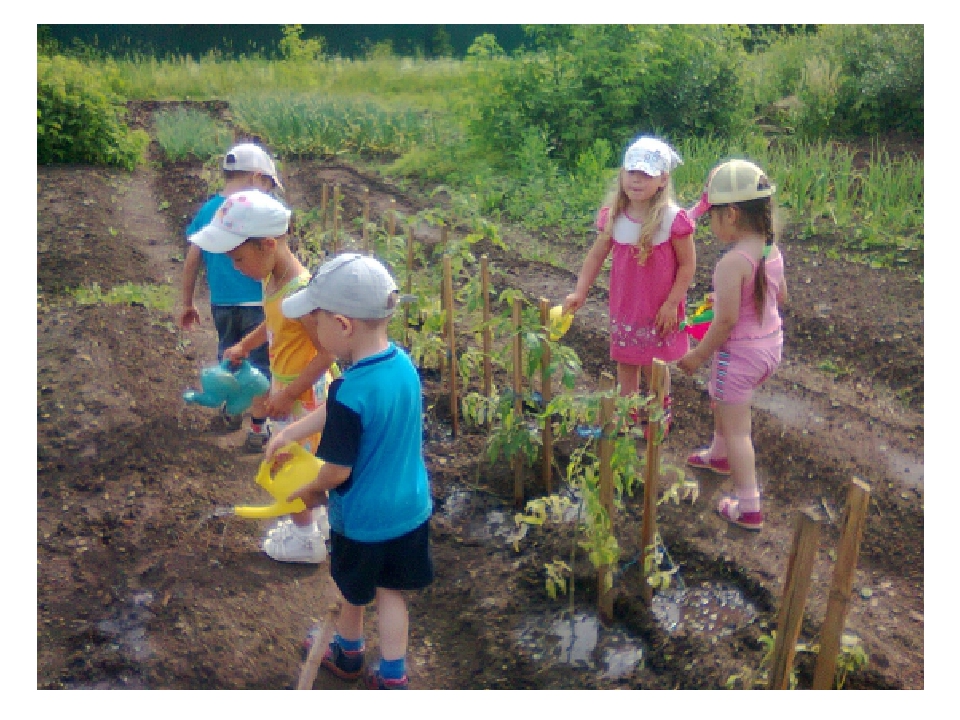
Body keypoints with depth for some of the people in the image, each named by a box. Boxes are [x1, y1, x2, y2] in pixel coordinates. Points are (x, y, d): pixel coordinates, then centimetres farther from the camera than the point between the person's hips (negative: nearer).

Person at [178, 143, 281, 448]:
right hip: (257, 303, -5)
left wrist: (186, 304, 13)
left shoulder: (206, 210, 1)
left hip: (221, 303, 5)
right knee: (261, 364, 8)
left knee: (228, 355, 25)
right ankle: (257, 430, 15)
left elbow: (192, 260, 4)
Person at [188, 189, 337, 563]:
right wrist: (244, 346, 6)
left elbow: (326, 354, -27)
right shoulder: (272, 279, -2)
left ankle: (305, 539, 28)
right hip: (283, 385, 8)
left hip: (302, 392, -8)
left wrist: (287, 395, -24)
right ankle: (312, 520, 42)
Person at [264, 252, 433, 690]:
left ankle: (347, 653, 49)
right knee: (390, 591, 21)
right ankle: (392, 677, 33)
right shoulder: (403, 363, -7)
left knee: (354, 591, 23)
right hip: (411, 508, 5)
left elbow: (338, 470, -21)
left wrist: (311, 491, 0)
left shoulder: (351, 391, -31)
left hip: (363, 518, -5)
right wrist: (288, 434, 15)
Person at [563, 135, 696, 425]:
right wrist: (580, 292, -7)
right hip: (623, 304, 4)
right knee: (625, 361, 17)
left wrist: (671, 304, -14)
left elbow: (687, 265, -12)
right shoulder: (612, 215, -7)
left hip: (658, 308, -4)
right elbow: (596, 255, 1)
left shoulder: (674, 219, -19)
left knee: (653, 364, 10)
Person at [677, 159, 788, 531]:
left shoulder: (732, 263, -27)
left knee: (737, 429, 4)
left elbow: (726, 320, -25)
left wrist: (699, 355, -12)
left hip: (738, 351, -9)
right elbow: (780, 297, 13)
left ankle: (748, 508, 12)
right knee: (721, 398, 32)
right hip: (771, 344, 9)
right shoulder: (773, 251, -1)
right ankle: (719, 456, 54)